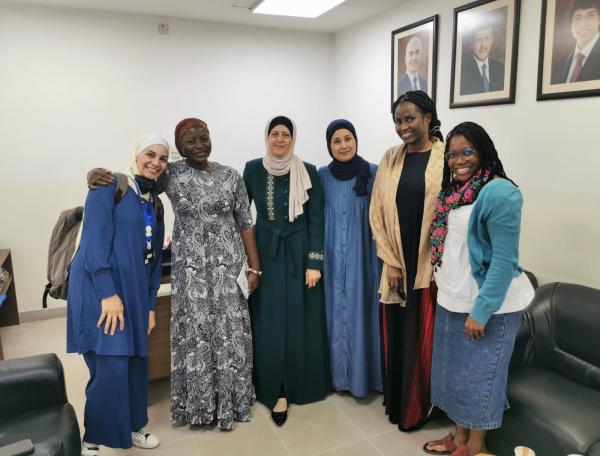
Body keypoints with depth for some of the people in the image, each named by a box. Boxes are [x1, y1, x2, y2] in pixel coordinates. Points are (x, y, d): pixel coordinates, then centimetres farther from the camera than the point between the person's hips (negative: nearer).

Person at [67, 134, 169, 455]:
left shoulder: (154, 203, 15)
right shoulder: (109, 186, -7)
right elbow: (94, 242, -15)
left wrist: (150, 305, 13)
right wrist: (108, 293, -20)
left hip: (134, 292, 7)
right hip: (100, 289, -7)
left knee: (134, 362, 11)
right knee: (110, 367, -7)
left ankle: (129, 426, 31)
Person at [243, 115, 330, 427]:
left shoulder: (308, 172, -3)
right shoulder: (253, 169, 0)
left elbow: (316, 220, -4)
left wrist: (314, 263, -9)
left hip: (298, 254, -1)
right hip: (266, 254, 1)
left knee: (300, 322, 6)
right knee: (270, 325, 5)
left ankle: (299, 384, 25)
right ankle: (276, 390, 18)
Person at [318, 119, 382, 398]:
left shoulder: (373, 173, -3)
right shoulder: (322, 175, 3)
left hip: (363, 256, -2)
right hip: (332, 258, 2)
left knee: (361, 311, 5)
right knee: (335, 312, 9)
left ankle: (362, 375, 23)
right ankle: (338, 373, 25)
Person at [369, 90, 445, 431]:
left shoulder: (447, 158, -5)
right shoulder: (390, 159, 6)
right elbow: (377, 213, 4)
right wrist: (390, 262, -2)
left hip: (432, 266, -3)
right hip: (397, 265, 3)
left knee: (424, 338, 6)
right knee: (396, 336, 12)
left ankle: (418, 409, 28)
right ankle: (396, 404, 32)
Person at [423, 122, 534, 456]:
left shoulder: (499, 192, -18)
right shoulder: (454, 191, 7)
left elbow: (505, 260, -21)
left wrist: (481, 310, -21)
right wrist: (447, 291, 11)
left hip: (487, 305, -8)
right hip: (453, 300, 8)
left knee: (480, 374, 9)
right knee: (456, 370, 18)